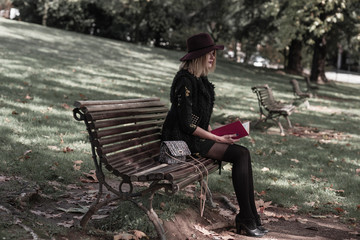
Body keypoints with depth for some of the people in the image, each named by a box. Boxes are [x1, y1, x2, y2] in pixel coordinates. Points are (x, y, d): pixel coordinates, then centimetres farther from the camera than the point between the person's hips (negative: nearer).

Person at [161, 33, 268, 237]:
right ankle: (246, 218, -12)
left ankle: (250, 218, -10)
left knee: (243, 153, -10)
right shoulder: (185, 81, -16)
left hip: (198, 136, 9)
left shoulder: (201, 79, 13)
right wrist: (217, 138, -14)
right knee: (240, 154, -19)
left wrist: (213, 132, 5)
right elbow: (187, 124, -20)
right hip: (183, 140, -9)